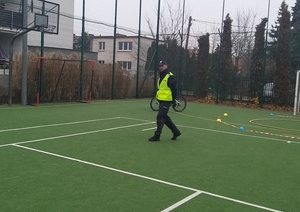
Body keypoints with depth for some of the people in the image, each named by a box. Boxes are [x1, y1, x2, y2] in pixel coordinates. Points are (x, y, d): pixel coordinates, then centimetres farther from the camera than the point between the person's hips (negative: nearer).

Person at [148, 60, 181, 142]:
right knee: (165, 117, 14)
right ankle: (176, 131, 26)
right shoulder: (161, 76, 16)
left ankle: (157, 135, 0)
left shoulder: (170, 76, -12)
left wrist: (174, 100, -15)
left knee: (160, 117, -8)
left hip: (166, 101, -10)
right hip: (161, 100, 10)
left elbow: (174, 89, -15)